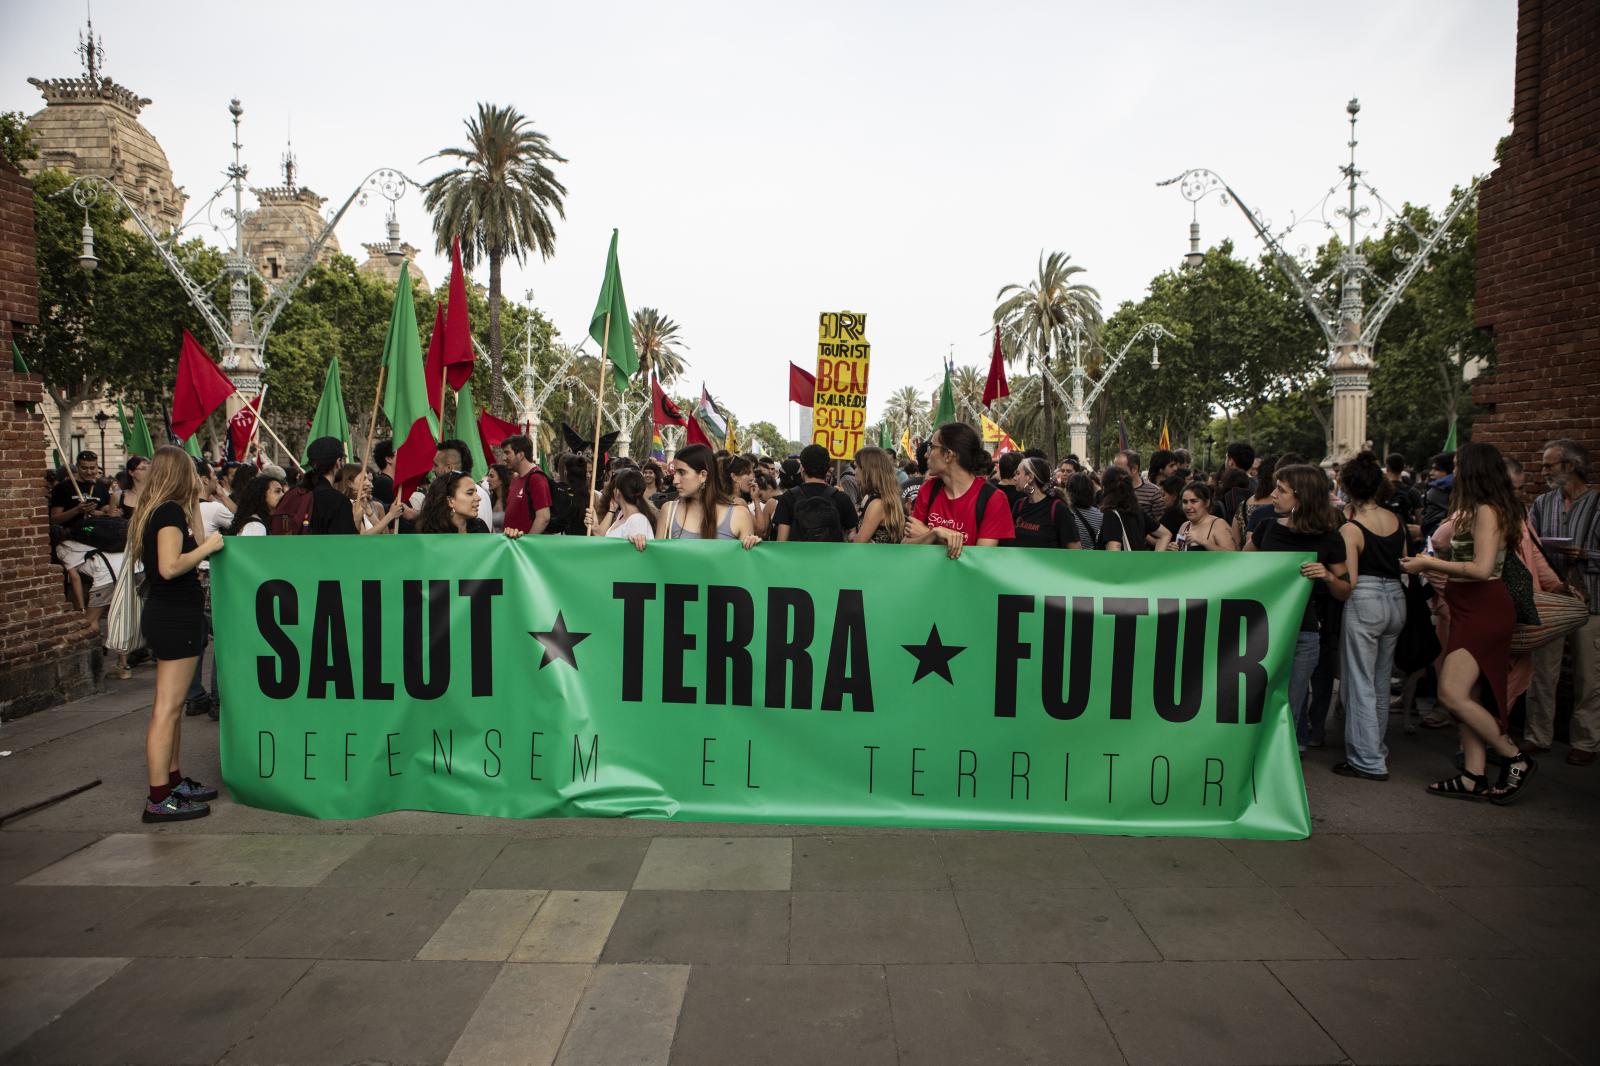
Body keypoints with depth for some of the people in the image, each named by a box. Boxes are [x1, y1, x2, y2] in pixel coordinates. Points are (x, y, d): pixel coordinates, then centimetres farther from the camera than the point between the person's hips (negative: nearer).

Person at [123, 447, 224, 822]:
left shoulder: (153, 511, 13)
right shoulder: (171, 510, -16)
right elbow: (170, 566, -25)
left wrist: (195, 508, 19)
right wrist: (207, 547, -14)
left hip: (165, 612, 10)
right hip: (176, 616, -10)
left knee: (171, 705, 17)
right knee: (167, 708, -7)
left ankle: (172, 780, 28)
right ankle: (159, 799, -3)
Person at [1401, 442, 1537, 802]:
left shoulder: (1486, 511, -15)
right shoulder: (1478, 510, 15)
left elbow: (1482, 569, -23)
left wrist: (1430, 564, -16)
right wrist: (1432, 566, 11)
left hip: (1484, 610, -10)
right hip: (1471, 610, 10)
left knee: (1452, 694, -13)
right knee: (1468, 697, 9)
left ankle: (1515, 758, 0)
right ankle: (1474, 776, 12)